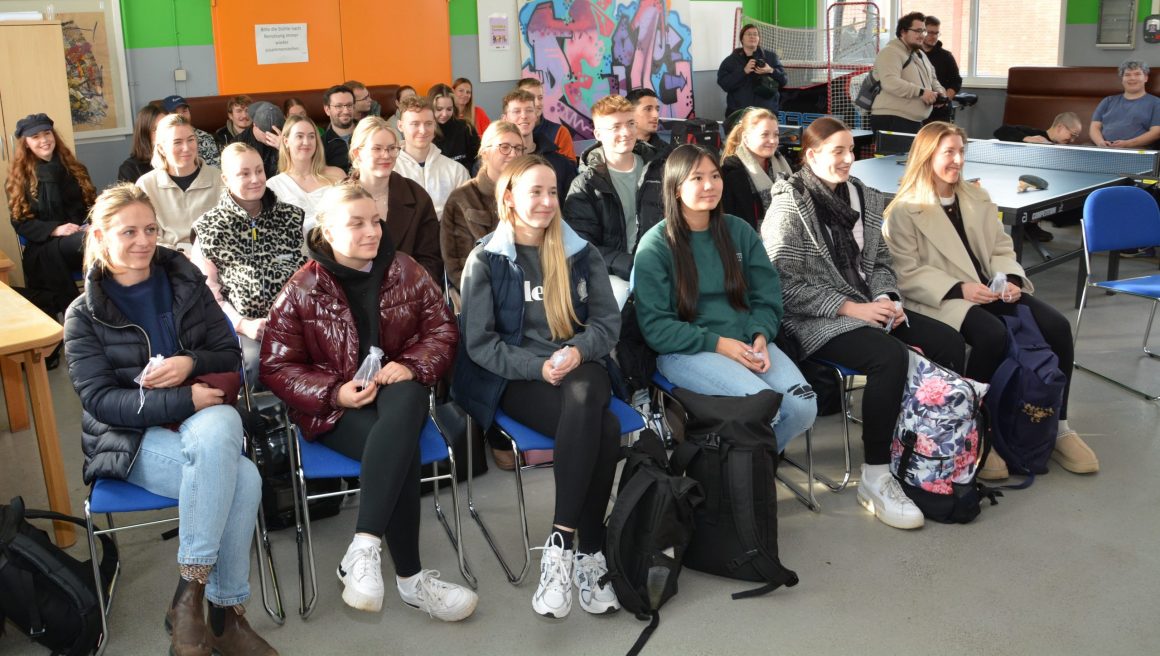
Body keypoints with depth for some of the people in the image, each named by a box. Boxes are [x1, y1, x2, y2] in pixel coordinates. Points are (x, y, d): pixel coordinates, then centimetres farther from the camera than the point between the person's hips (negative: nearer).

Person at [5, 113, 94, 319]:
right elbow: (20, 223, 3)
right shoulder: (18, 180, 9)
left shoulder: (75, 170, 19)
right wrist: (55, 230, -16)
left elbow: (91, 203, 15)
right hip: (43, 248, -3)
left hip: (82, 236, 3)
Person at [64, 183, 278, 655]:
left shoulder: (186, 284, 9)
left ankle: (191, 591, -24)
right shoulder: (84, 315, 0)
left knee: (221, 426, -36)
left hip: (204, 421, 3)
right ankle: (224, 613, -18)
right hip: (131, 438, -3)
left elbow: (231, 357, 8)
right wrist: (185, 401, -22)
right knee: (242, 478, -32)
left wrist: (191, 363, -15)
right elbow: (101, 400, -9)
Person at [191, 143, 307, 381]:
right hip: (242, 326, -2)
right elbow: (206, 289, 4)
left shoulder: (291, 217, 15)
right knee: (257, 358, -34)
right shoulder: (209, 227, 8)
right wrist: (242, 324, -10)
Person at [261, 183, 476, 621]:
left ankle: (363, 549, -41)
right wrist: (334, 392, -18)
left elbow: (443, 331, 7)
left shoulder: (405, 272, 5)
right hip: (333, 407, -3)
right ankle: (410, 578, -26)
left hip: (400, 392, 3)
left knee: (404, 401, -38)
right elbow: (276, 367, -1)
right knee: (402, 448, -35)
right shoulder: (302, 290, -2)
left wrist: (411, 366, -14)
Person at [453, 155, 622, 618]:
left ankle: (561, 544, -32)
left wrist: (578, 351, -14)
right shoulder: (486, 260, 3)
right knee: (602, 429, -34)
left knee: (584, 398, -37)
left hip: (581, 369, 3)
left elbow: (608, 321, 7)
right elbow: (479, 342, -3)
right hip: (515, 377, -3)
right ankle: (589, 552, -27)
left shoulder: (581, 253, 13)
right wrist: (539, 367, -16)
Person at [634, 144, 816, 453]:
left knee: (804, 406, -18)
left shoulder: (739, 231, 10)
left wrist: (760, 336, -10)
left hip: (747, 341, 5)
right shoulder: (655, 245, -4)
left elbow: (767, 295, 10)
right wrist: (716, 343, -16)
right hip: (686, 350, -5)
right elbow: (655, 325, -8)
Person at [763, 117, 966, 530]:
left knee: (949, 342, -9)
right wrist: (850, 307, -19)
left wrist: (887, 298, -3)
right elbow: (785, 284, -16)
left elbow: (880, 261, 19)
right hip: (816, 321, -7)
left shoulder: (863, 197, 12)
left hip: (868, 307, 7)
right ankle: (875, 480, -21)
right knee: (891, 357, -31)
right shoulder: (788, 206, -9)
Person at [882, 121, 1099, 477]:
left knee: (1057, 326, -15)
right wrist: (959, 289, -21)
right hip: (942, 299, -6)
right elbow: (907, 274, -10)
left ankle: (1057, 426, -1)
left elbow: (1002, 249, 17)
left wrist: (1011, 279, -6)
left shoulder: (978, 197, 19)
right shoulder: (905, 210, -3)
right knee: (993, 336, -35)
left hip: (990, 291, 7)